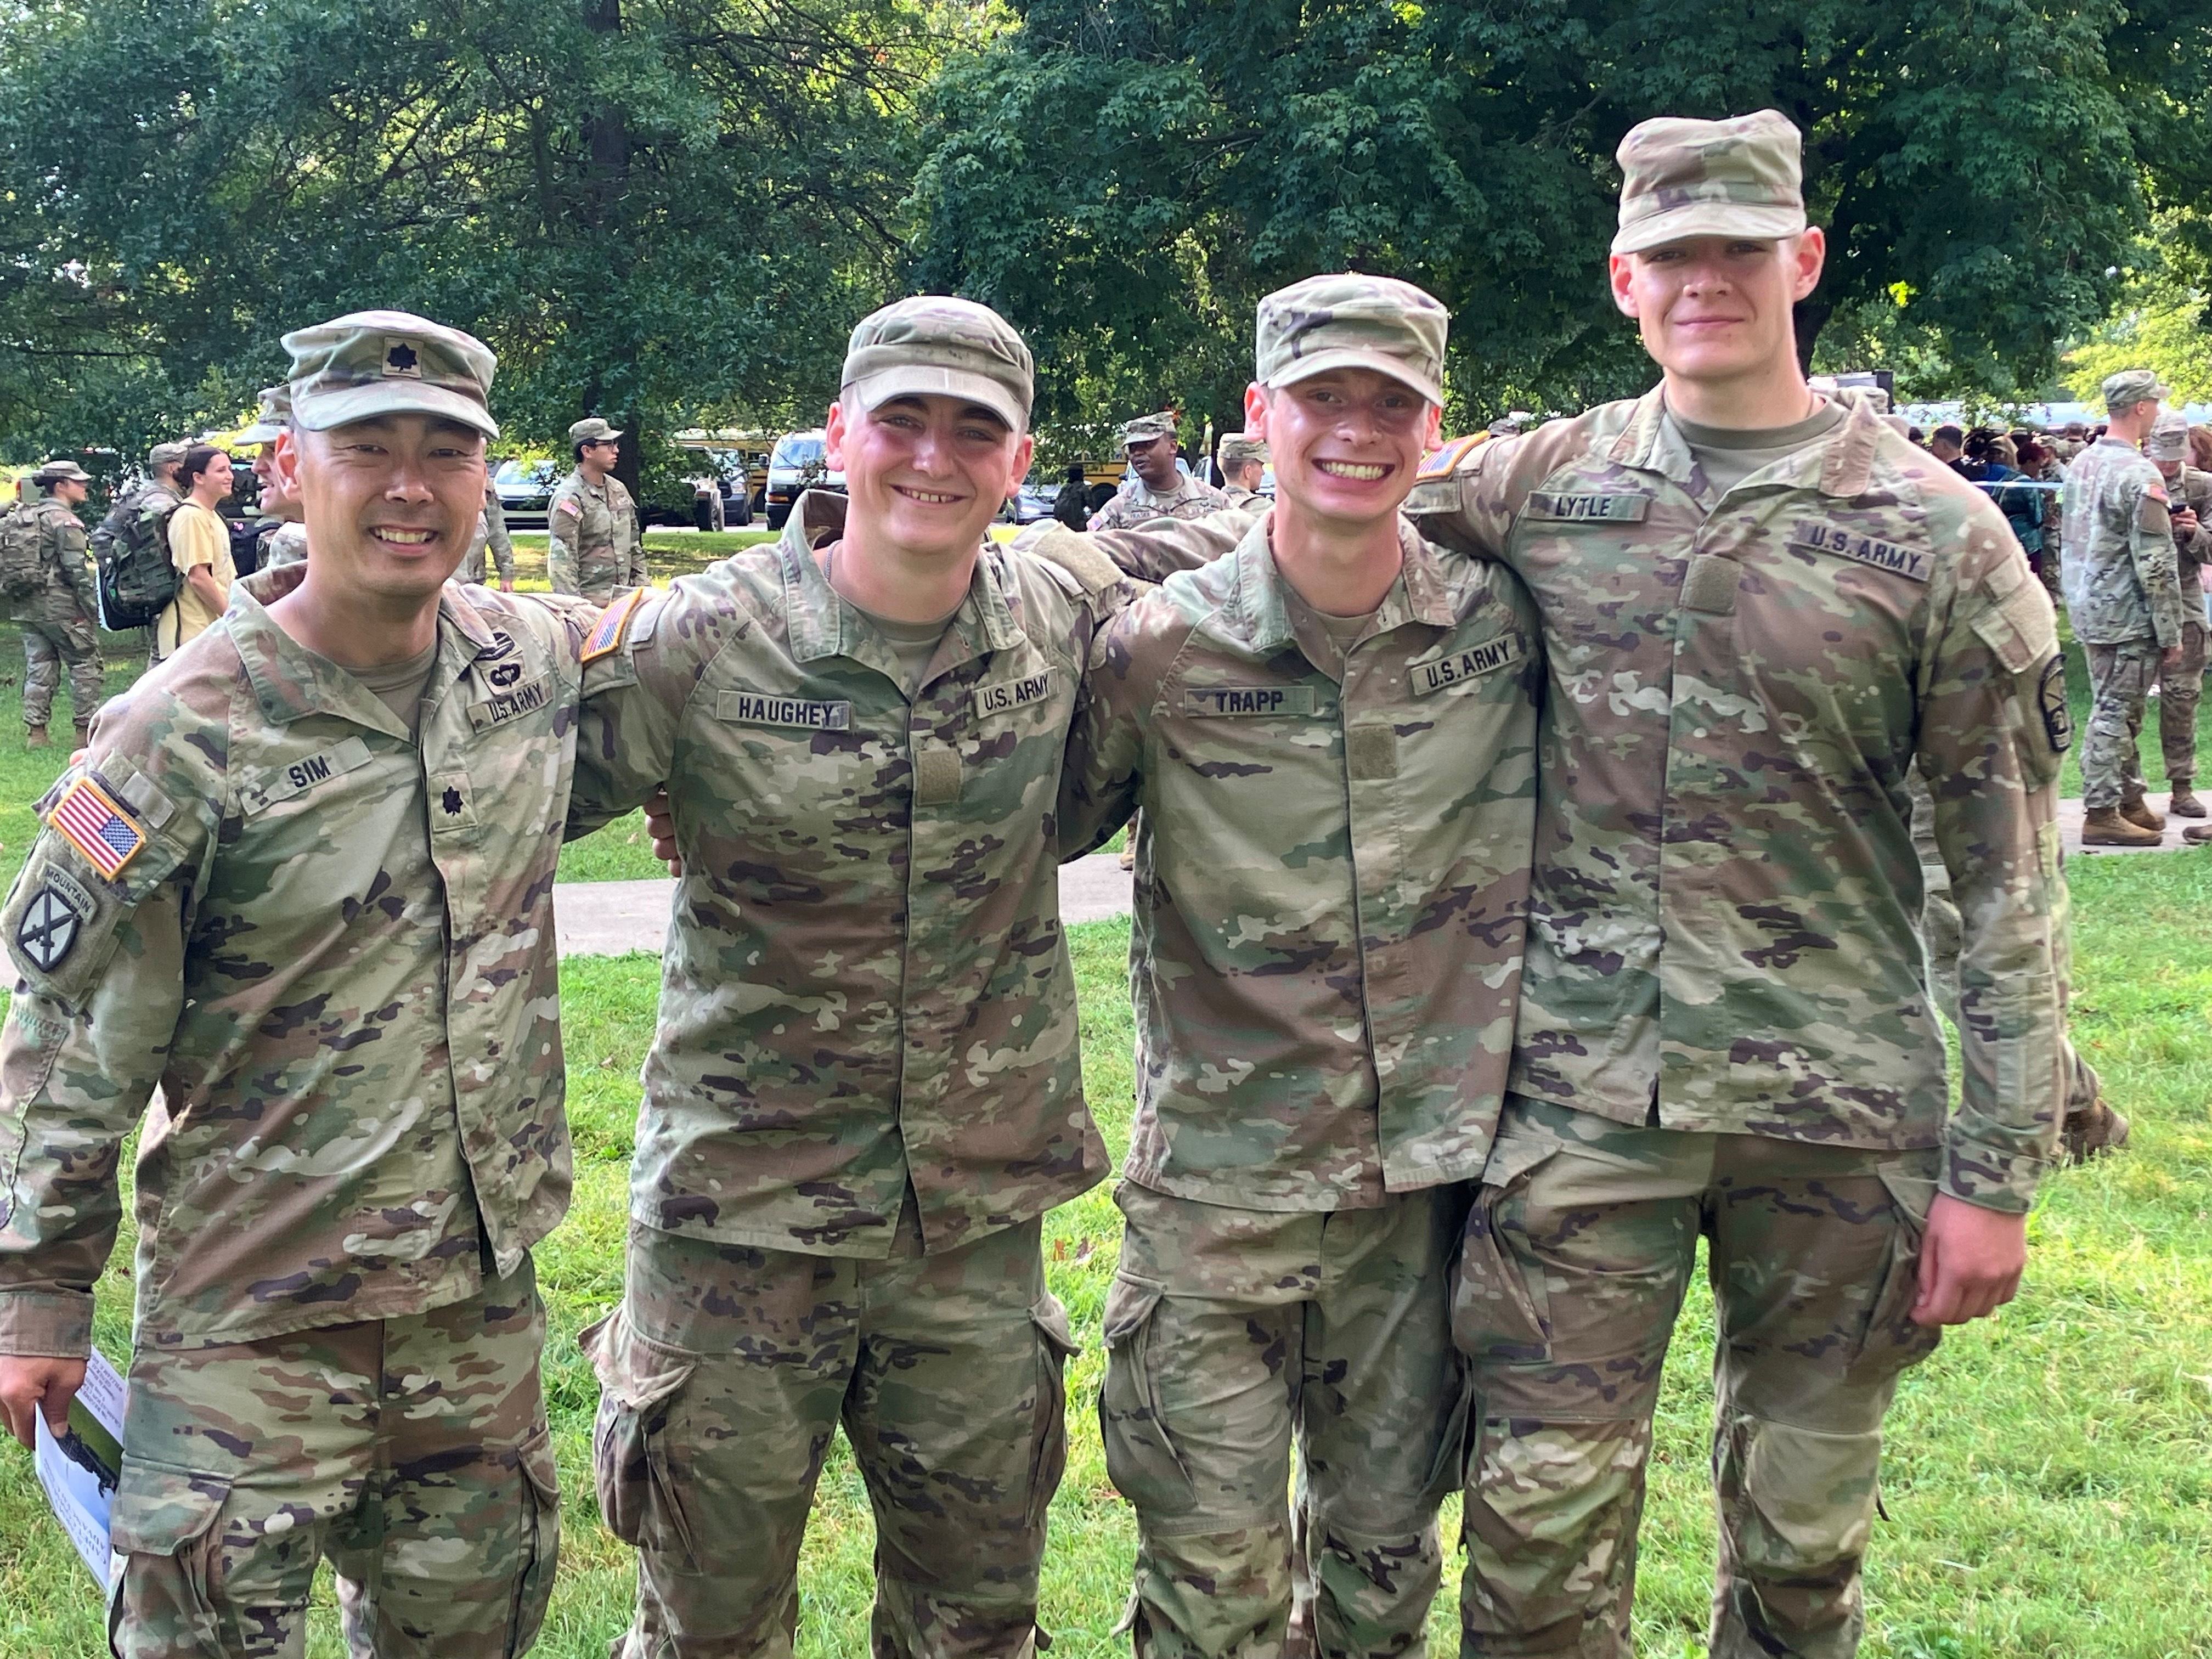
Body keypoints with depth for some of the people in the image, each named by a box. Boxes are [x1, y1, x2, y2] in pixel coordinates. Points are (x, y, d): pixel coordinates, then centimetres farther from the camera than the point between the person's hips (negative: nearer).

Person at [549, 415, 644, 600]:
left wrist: (642, 588, 16)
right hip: (590, 603, -7)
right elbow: (561, 562, -14)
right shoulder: (569, 498, -10)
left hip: (624, 599, 7)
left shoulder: (619, 489, 14)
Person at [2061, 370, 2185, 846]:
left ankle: (2131, 801, 25)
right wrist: (2171, 634, -14)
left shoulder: (2083, 462, 8)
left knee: (2123, 710, 17)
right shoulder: (2140, 475, -19)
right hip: (2125, 615, -9)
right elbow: (2155, 566, -19)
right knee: (2115, 713, -3)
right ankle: (2101, 814, 2)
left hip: (2087, 607, 9)